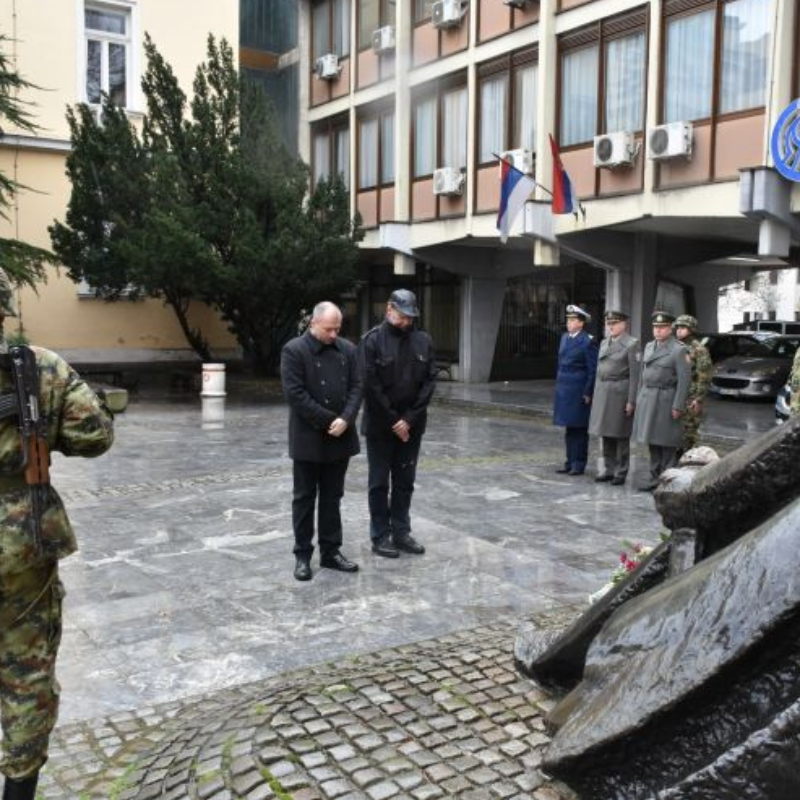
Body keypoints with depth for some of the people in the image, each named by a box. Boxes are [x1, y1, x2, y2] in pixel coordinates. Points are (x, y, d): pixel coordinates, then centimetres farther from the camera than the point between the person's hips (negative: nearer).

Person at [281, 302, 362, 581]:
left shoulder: (347, 349, 6)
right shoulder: (293, 350, -9)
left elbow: (356, 387, 3)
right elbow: (295, 394, -15)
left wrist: (345, 419, -14)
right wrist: (329, 421, -15)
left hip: (340, 437, 4)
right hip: (308, 438, -4)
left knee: (332, 497, 12)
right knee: (304, 498, 6)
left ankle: (331, 551, 21)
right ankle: (303, 555, 15)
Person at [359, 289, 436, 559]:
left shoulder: (423, 341, 2)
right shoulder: (372, 340, -9)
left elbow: (429, 381, 0)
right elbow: (371, 385, -12)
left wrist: (409, 419, -9)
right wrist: (393, 420, -13)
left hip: (411, 424, 4)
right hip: (380, 425, -4)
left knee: (405, 481, 11)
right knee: (379, 483, 5)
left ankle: (401, 532, 22)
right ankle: (380, 537, 14)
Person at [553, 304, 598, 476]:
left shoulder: (588, 341, -9)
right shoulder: (565, 337, 12)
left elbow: (593, 370, -10)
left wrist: (588, 393, -12)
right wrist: (559, 386, 14)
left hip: (579, 390, -7)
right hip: (564, 389, 7)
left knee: (579, 428, 0)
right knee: (569, 427, 12)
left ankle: (579, 464, 8)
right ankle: (570, 461, 20)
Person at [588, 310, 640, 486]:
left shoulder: (632, 344, -7)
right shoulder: (604, 343, 14)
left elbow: (635, 374, -11)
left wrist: (631, 401, -15)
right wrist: (596, 395, 13)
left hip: (621, 392, -6)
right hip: (603, 392, 6)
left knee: (620, 434, 1)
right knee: (605, 433, 9)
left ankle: (621, 473, 10)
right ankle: (609, 470, 19)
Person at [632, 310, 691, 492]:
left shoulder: (679, 350, -8)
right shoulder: (649, 346, 12)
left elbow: (685, 379, -12)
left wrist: (678, 406, -15)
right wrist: (639, 398, 14)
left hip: (666, 400, -6)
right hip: (647, 400, 6)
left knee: (667, 443, -2)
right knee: (652, 442, 10)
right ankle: (655, 477, 17)